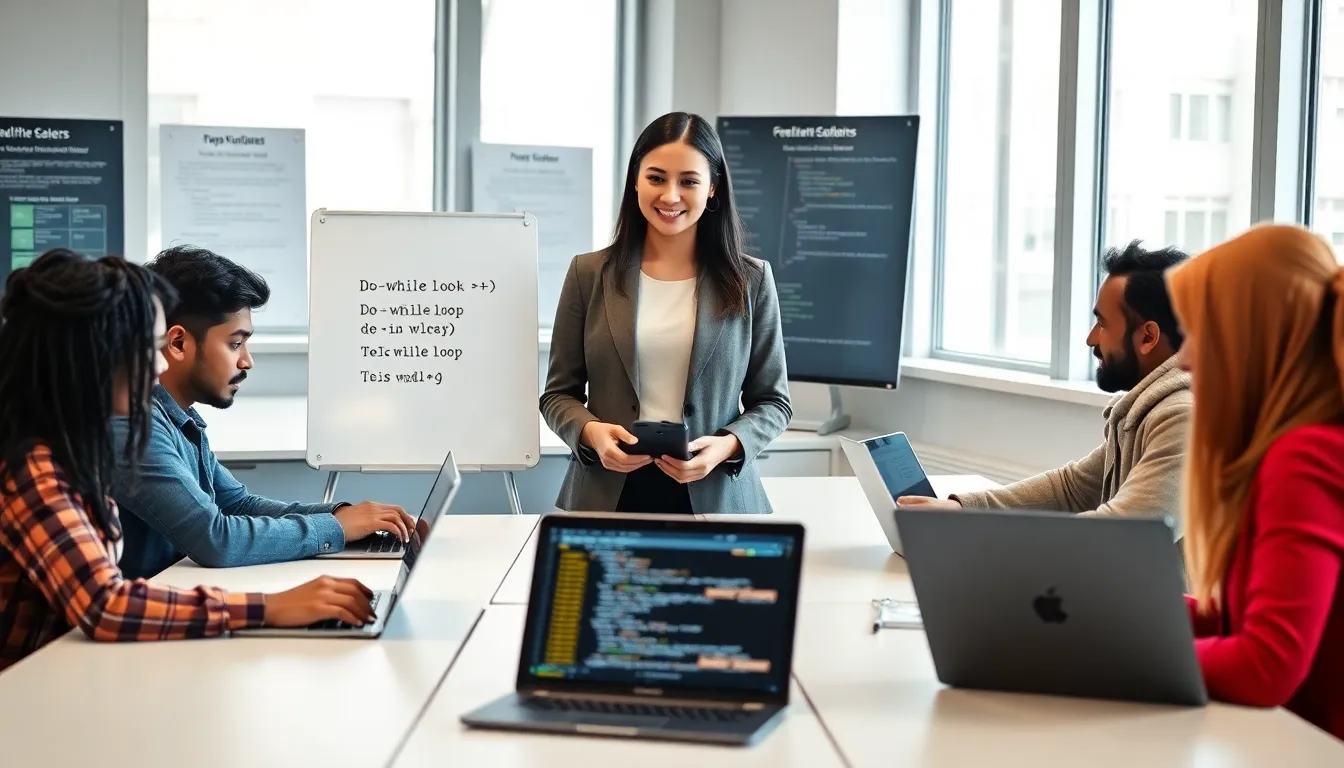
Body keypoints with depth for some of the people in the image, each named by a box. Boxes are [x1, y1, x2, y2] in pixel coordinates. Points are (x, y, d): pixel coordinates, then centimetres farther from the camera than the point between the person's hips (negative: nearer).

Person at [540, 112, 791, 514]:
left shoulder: (750, 280, 3)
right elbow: (559, 394, 8)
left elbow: (773, 402, 6)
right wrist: (591, 431, -12)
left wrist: (728, 446, -12)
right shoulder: (589, 274, 4)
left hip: (714, 495, 0)